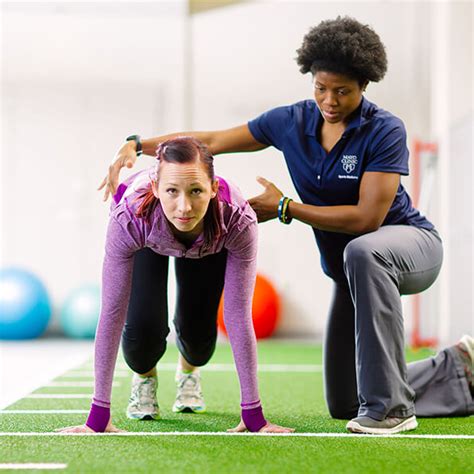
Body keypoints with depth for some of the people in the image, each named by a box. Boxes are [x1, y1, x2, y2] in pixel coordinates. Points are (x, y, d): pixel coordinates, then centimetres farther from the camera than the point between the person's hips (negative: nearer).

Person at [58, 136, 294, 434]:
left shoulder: (238, 221, -43)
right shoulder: (130, 217, -45)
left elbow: (238, 315, -37)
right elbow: (113, 312, -39)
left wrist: (253, 415, -36)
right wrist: (98, 417, -38)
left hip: (208, 245, 1)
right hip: (148, 242, -1)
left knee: (198, 331, -6)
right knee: (144, 328, -17)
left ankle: (189, 372, 34)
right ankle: (144, 377, 22)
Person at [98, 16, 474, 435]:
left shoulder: (385, 130, -21)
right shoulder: (292, 122, -4)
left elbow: (367, 217, -27)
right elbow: (212, 141, -1)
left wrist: (285, 208, -21)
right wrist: (137, 145, -13)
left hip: (411, 241, -6)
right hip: (354, 271, 7)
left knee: (362, 251, -44)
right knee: (344, 404, 6)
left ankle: (390, 408, -36)